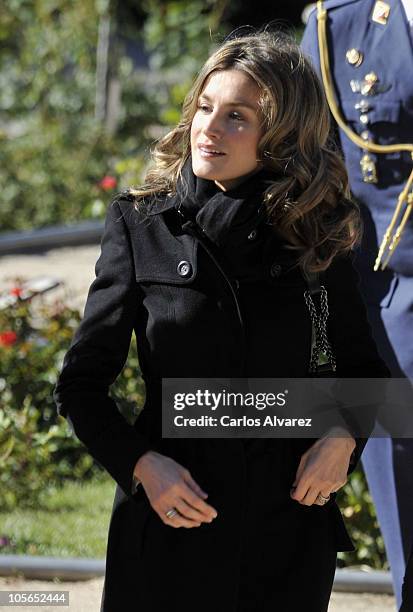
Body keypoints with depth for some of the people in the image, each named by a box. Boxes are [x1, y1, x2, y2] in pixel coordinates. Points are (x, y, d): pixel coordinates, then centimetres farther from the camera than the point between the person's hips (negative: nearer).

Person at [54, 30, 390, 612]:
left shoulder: (314, 233, 0)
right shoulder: (140, 225, -3)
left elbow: (361, 363, 14)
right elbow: (82, 383, 1)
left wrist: (343, 435, -5)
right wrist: (141, 464, -14)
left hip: (289, 519, 1)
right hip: (171, 521, -1)